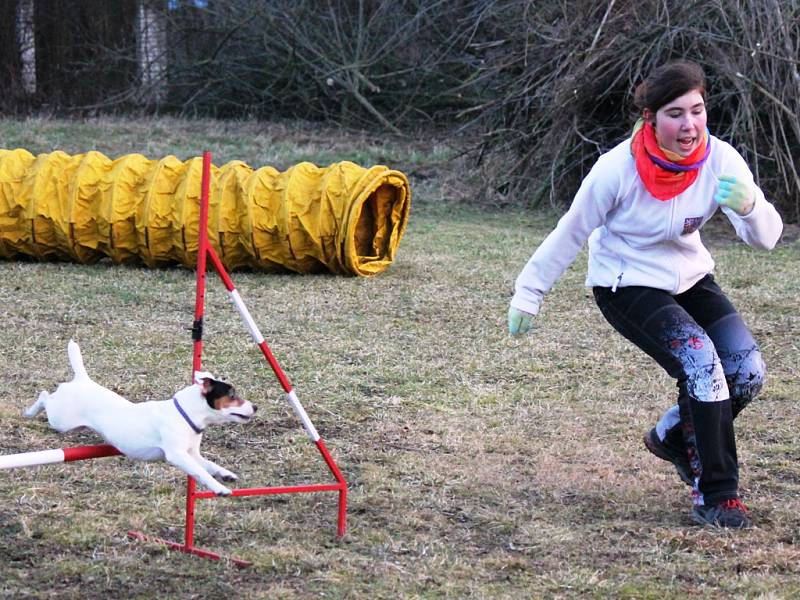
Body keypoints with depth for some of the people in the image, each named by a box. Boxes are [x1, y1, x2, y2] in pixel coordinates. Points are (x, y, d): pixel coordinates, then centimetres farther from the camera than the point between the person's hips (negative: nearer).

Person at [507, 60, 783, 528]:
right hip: (625, 286, -5)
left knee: (748, 372, -10)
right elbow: (572, 233, -11)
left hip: (689, 278, 5)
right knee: (700, 361, -26)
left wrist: (749, 205, -45)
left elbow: (767, 237, -22)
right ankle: (716, 495, -18)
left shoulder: (719, 160, -17)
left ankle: (673, 437, 19)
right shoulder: (619, 169, -25)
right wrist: (529, 292, -3)